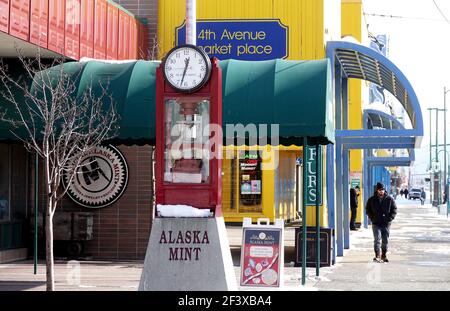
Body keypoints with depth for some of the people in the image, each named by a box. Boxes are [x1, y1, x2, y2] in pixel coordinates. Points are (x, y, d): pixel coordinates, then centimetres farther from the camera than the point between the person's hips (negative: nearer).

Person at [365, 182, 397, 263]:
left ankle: (383, 256, 21)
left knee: (385, 241, 8)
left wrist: (390, 218, -6)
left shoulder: (389, 199, 1)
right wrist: (372, 218, -1)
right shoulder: (371, 200, 2)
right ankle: (377, 256, -17)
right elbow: (368, 210, 12)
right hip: (376, 224, -1)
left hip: (386, 224, 1)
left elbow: (394, 209, 6)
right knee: (377, 240, -12)